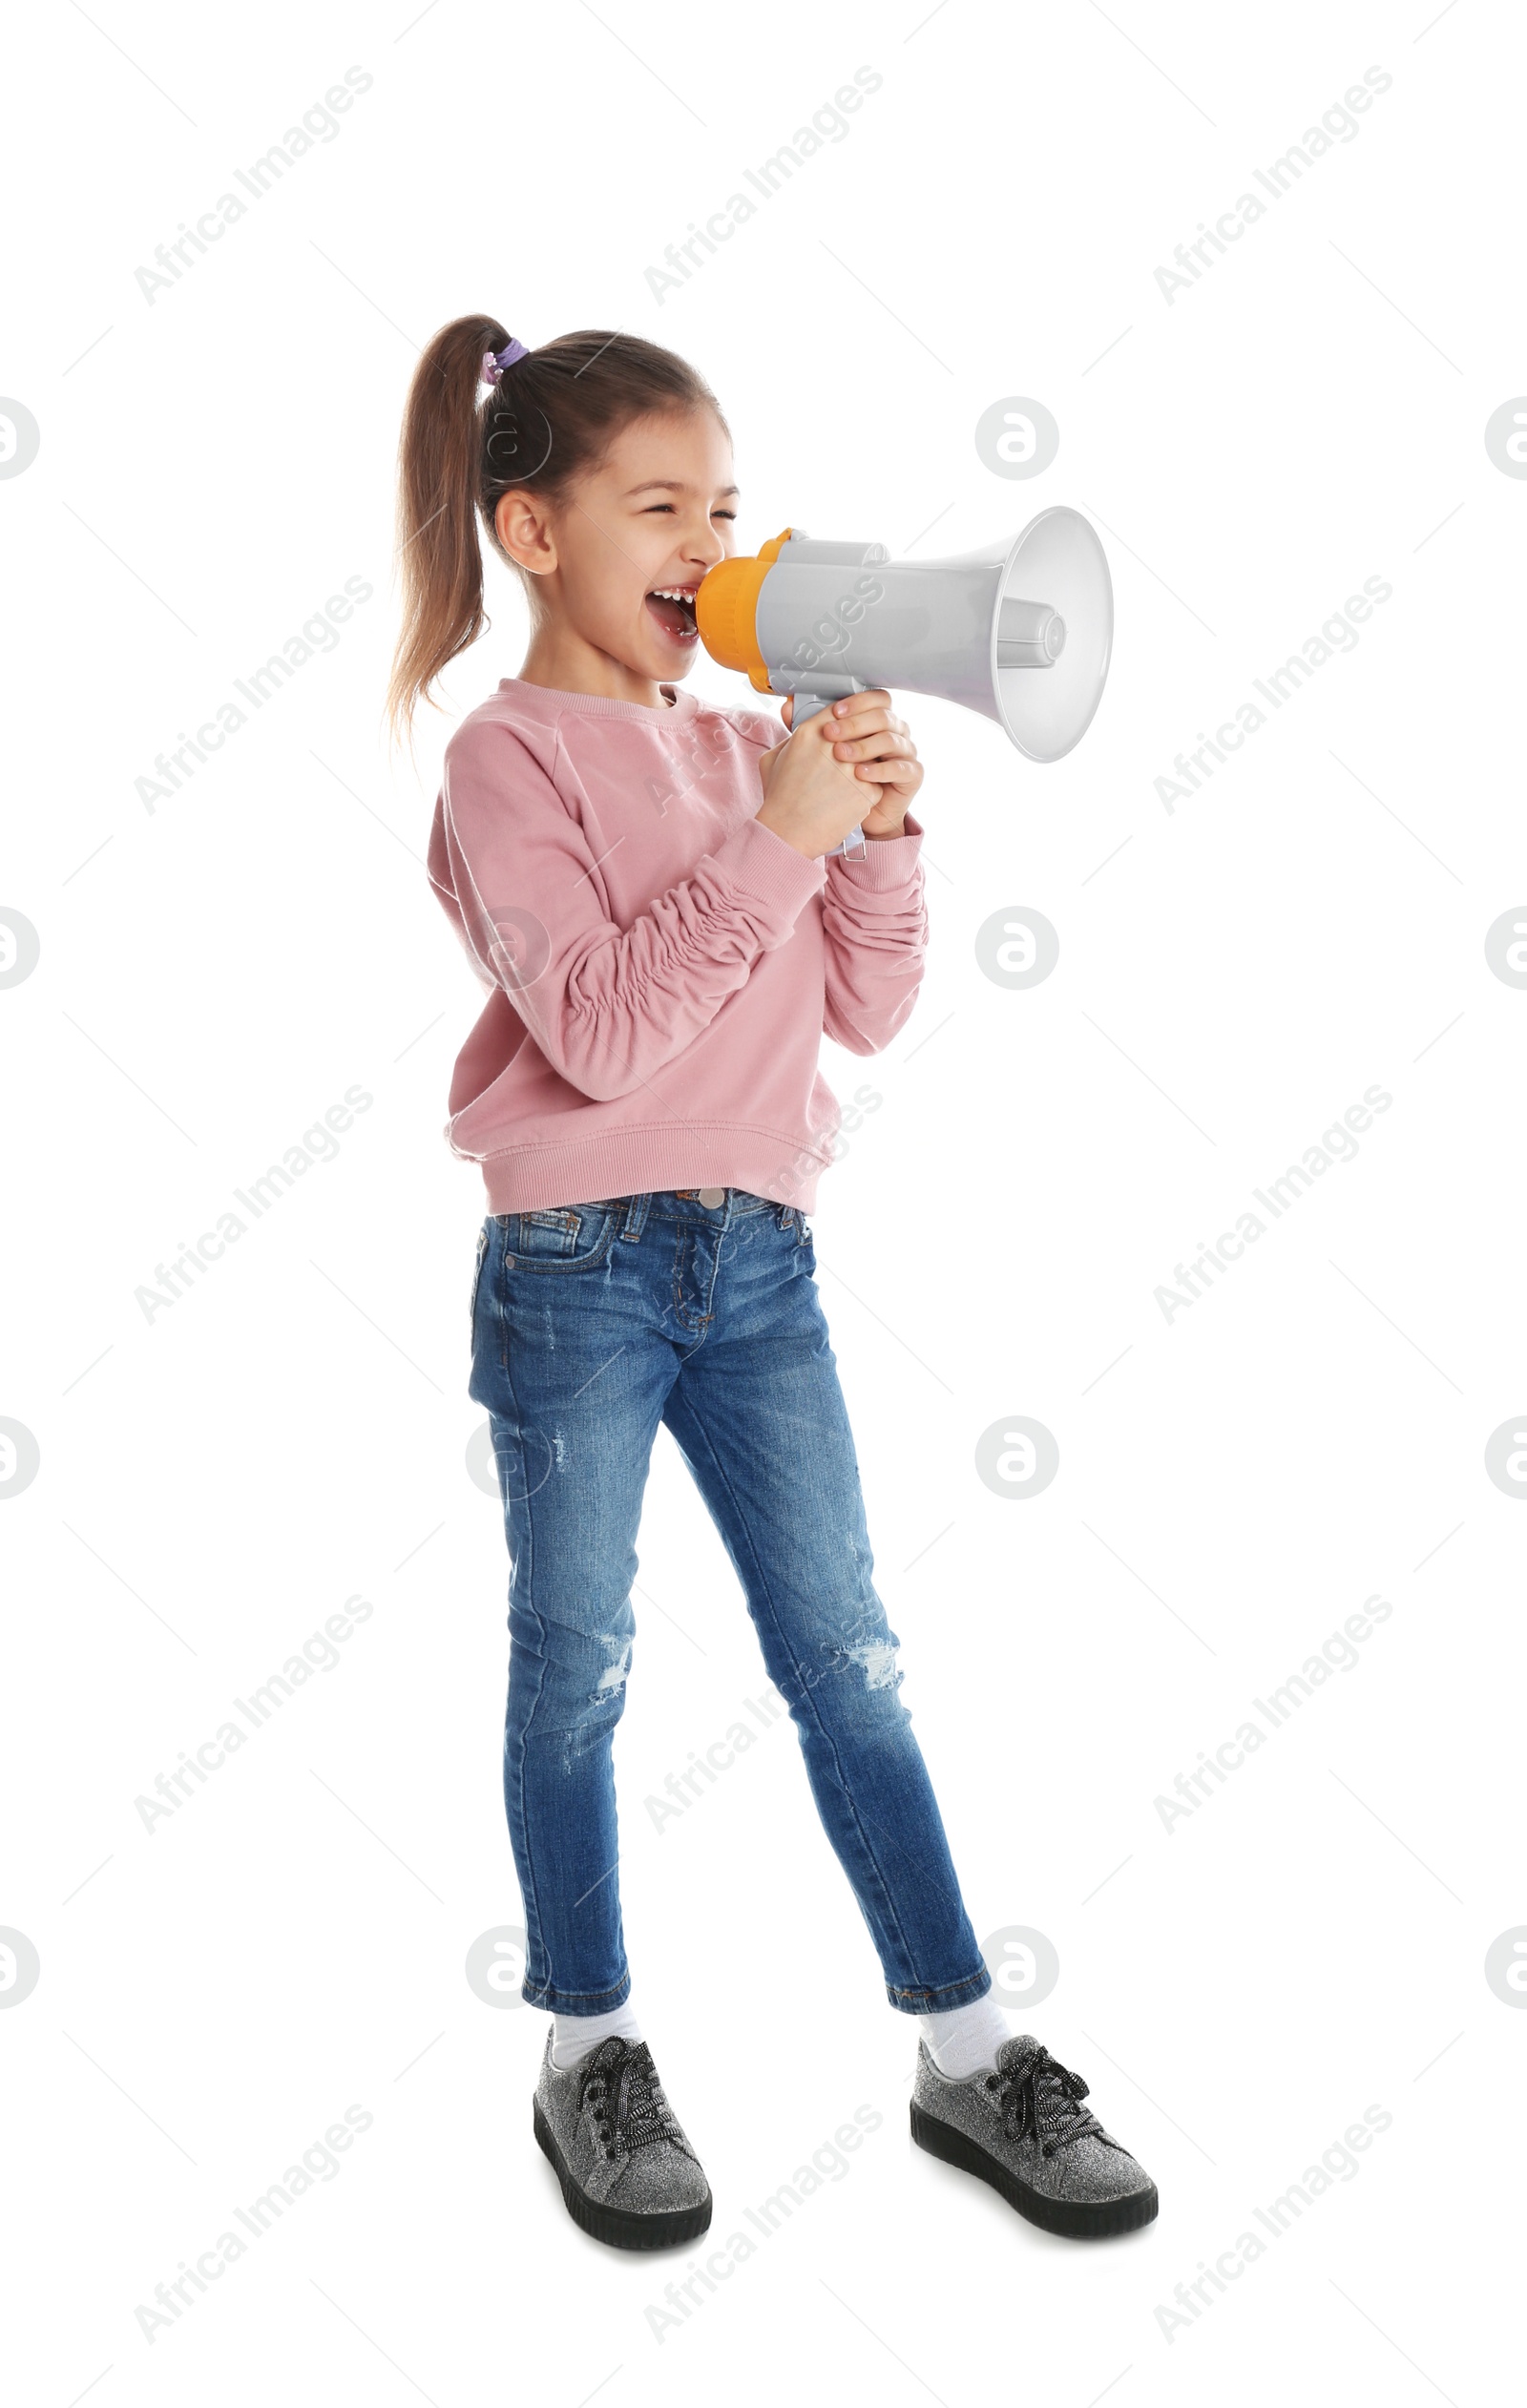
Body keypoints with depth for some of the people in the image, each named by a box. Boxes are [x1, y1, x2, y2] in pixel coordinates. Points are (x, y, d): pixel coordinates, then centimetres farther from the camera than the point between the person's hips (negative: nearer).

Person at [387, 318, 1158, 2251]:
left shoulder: (750, 745, 9)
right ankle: (590, 2052, 27)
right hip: (579, 1269, -5)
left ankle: (968, 2054, 20)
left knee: (847, 1660, 9)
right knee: (575, 1667, 9)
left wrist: (878, 831, -5)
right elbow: (597, 1027, -21)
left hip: (759, 1257, 5)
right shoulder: (511, 754, -8)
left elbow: (869, 1011, 9)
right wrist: (773, 842, -21)